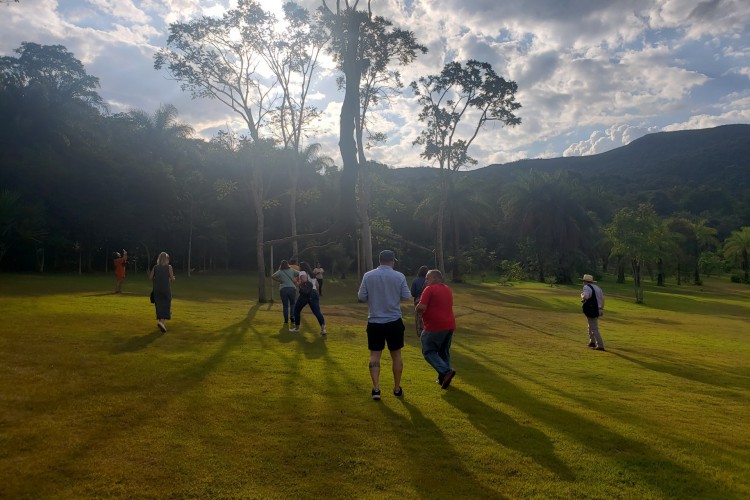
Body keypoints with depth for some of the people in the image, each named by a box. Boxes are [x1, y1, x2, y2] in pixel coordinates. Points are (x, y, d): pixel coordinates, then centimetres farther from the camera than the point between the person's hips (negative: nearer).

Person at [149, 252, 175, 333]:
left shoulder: (155, 267, 3)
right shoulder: (169, 267, -6)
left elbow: (150, 277, -1)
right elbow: (172, 279, -7)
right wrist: (172, 278, 15)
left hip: (157, 289, 4)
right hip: (166, 289, -4)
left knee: (159, 305, 13)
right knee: (166, 305, -1)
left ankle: (161, 321, 21)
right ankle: (161, 321, -18)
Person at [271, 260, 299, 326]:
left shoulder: (280, 272, 4)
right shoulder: (292, 270, 9)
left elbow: (272, 276, -10)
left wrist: (279, 281, 0)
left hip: (283, 289, -1)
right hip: (292, 288, 1)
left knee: (285, 305, 8)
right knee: (292, 303, 17)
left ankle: (286, 320, 7)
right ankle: (292, 317, 4)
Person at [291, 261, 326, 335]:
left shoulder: (302, 272, 3)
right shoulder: (312, 274, 25)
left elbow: (304, 280, -18)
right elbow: (317, 285, 28)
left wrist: (300, 283, 0)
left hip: (305, 294, -5)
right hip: (314, 293, 6)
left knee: (297, 310, 16)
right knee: (317, 312, -5)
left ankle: (297, 327, 22)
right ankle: (323, 328, -21)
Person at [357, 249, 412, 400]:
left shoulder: (368, 276, -5)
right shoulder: (399, 276, -7)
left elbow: (361, 297, -3)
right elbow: (406, 297, -2)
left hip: (374, 322, 0)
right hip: (394, 321, 0)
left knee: (375, 355, 8)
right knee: (396, 355, 13)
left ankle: (376, 388, -1)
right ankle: (397, 389, 22)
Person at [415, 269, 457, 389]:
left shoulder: (430, 289, -10)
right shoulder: (448, 289, 18)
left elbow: (421, 307, -18)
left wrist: (418, 309, 4)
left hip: (435, 326, -8)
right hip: (450, 325, 8)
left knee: (429, 352, 3)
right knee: (444, 352, 17)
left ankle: (446, 371, -13)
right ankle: (443, 378, 17)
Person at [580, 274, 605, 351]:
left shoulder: (587, 287, -11)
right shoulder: (597, 287, 16)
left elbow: (586, 296, -29)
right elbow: (603, 299, 17)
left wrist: (582, 295, -8)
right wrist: (601, 309, 22)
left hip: (590, 309, -9)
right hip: (598, 309, 9)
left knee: (594, 329, -4)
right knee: (591, 326, 24)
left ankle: (600, 345, -5)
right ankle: (592, 342, 27)